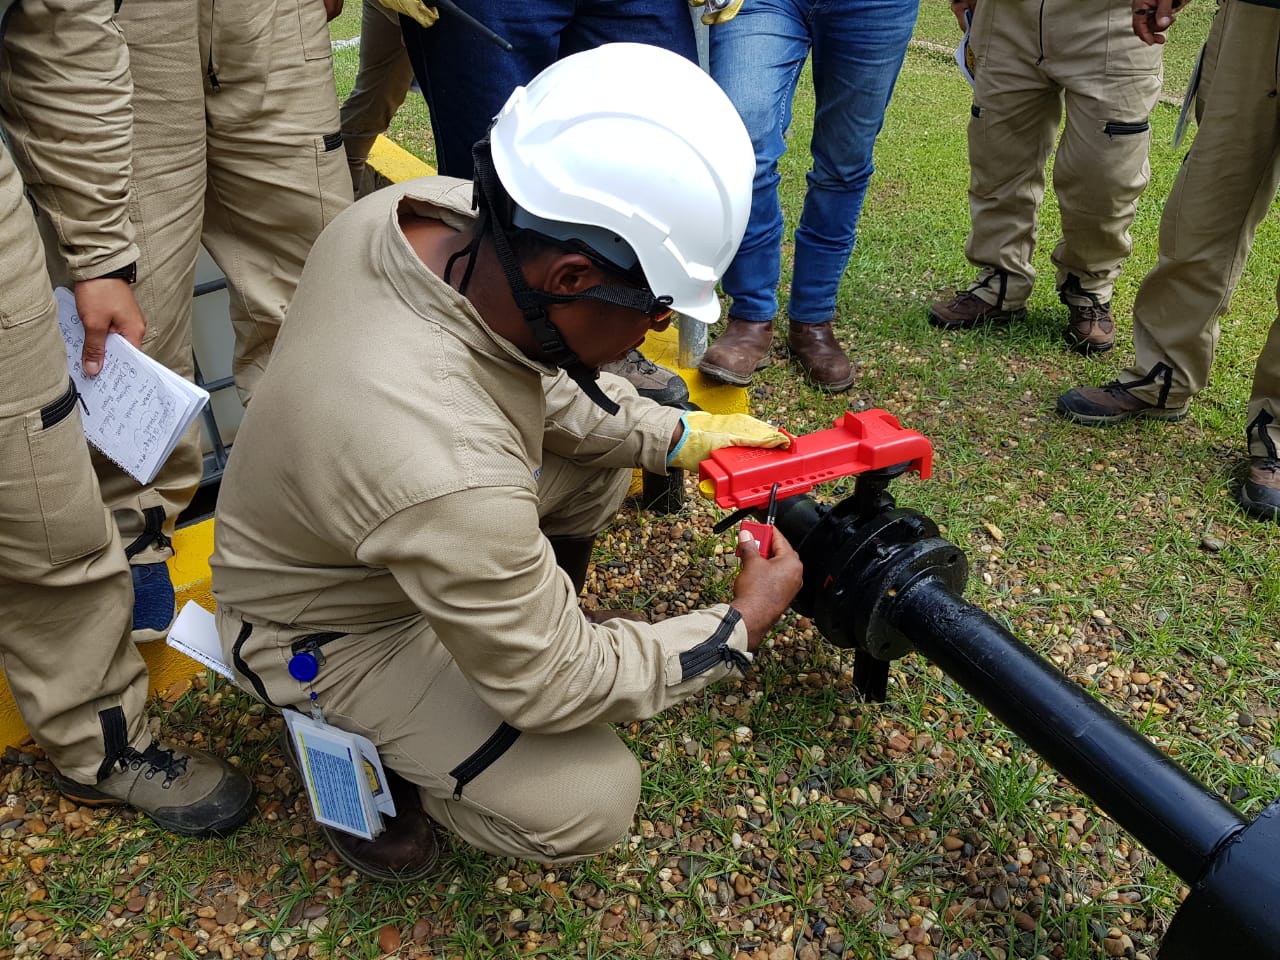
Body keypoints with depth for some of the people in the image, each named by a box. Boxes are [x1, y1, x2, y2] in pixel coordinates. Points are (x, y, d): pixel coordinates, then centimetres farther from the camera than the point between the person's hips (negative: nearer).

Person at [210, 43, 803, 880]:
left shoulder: (430, 210, -23)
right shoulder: (449, 475, -44)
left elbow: (535, 375, -1)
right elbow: (555, 689, -26)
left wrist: (675, 436, -5)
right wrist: (743, 624, -15)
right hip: (331, 627, -7)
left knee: (607, 417, 5)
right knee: (590, 802, -14)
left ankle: (535, 610, 19)